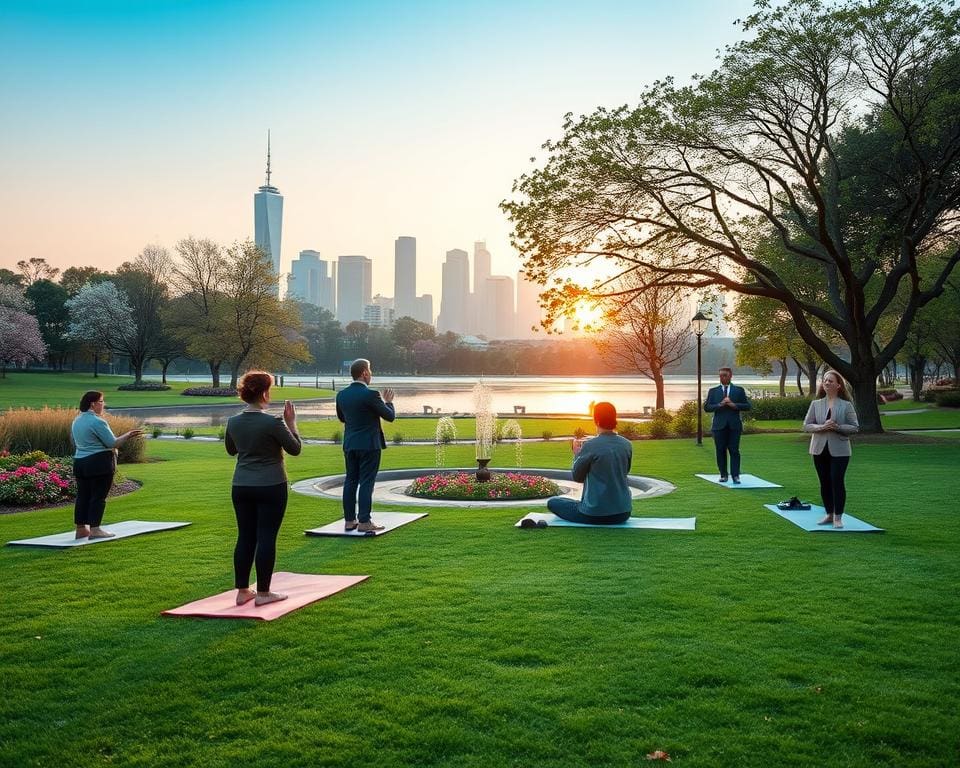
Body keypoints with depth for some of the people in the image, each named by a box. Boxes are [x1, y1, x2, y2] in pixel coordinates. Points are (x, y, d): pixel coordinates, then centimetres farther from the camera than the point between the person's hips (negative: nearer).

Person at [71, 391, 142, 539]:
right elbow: (112, 443, -15)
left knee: (83, 496, 10)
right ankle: (94, 529, -4)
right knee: (98, 496, -4)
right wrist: (128, 436, -5)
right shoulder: (97, 421, -15)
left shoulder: (77, 421, 13)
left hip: (80, 462, 9)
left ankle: (81, 529, 13)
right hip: (99, 463, -9)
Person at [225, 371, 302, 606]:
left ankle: (242, 591, 16)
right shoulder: (273, 423, -16)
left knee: (245, 537, 11)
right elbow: (295, 449, -5)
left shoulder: (233, 422, 2)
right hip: (271, 487, -5)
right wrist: (291, 423, 3)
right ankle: (263, 593, 6)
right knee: (266, 538, 1)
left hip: (241, 487, 6)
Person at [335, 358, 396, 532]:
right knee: (366, 483, -3)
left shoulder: (341, 395, 4)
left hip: (349, 445, 6)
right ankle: (364, 522, -2)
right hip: (369, 445, -6)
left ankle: (349, 520, 15)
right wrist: (388, 402, 10)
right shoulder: (371, 395, -16)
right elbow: (390, 416, -8)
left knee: (350, 481, 11)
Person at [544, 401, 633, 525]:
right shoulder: (627, 445, -3)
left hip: (595, 515, -5)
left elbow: (577, 477, -3)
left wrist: (577, 454, 11)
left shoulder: (589, 446, -16)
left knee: (552, 502, 13)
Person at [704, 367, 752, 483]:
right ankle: (723, 475, 11)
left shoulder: (739, 390, 8)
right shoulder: (713, 391, 9)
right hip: (719, 425, 1)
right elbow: (706, 407, 2)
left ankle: (735, 476, -3)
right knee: (721, 451, 3)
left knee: (734, 451, -4)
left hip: (734, 425, -1)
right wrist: (719, 405, -13)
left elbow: (747, 406, 2)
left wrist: (734, 405, -12)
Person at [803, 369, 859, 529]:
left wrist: (837, 427, -19)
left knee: (837, 482, -7)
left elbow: (855, 427, -4)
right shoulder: (815, 404, 5)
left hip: (839, 450, -3)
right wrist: (821, 427, -16)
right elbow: (806, 425, 2)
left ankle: (838, 517, 2)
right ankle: (829, 514, 22)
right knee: (825, 483, 10)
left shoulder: (846, 405, -2)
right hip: (820, 449, 3)